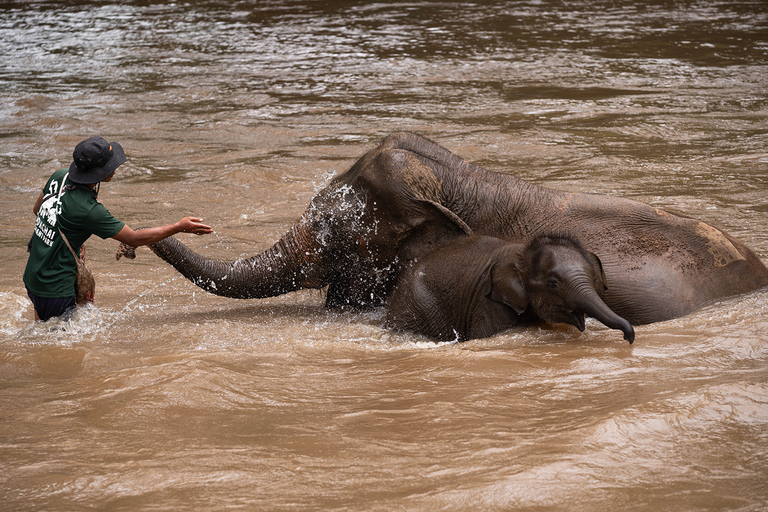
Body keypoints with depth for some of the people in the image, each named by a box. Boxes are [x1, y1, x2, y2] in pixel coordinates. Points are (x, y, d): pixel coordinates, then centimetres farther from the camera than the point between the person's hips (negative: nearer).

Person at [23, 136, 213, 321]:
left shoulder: (60, 176, -3)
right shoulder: (88, 210, -27)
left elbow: (38, 208, 16)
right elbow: (134, 238, -17)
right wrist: (179, 227, -12)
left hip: (32, 278, 9)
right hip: (55, 290, -9)